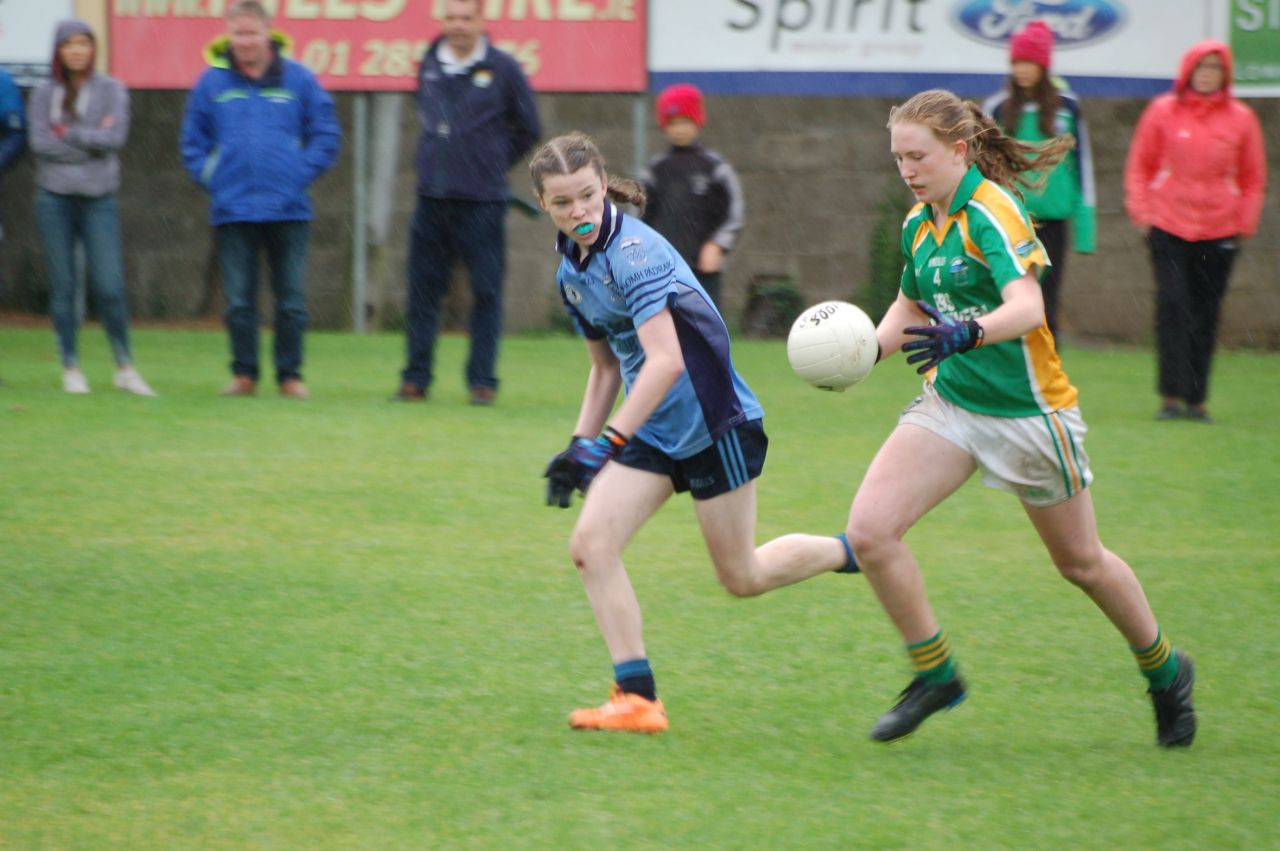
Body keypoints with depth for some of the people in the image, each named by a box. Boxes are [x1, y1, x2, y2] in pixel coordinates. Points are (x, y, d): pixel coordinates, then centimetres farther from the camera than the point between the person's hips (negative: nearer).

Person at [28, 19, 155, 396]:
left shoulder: (111, 91, 4)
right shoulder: (44, 94, 6)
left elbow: (116, 137, -8)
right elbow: (39, 142, -5)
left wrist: (68, 133, -8)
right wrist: (92, 139, -8)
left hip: (98, 199, -1)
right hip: (54, 199, 1)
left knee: (110, 287, -7)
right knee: (63, 286, 2)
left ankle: (125, 369, 4)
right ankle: (71, 369, 9)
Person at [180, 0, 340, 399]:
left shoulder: (298, 79, 2)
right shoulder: (212, 81, 4)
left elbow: (326, 135, 7)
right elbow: (193, 143, 12)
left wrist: (301, 174, -3)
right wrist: (212, 178, 0)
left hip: (288, 211, -1)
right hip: (232, 212, 1)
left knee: (292, 300, 2)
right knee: (239, 301, 3)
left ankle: (291, 374, 10)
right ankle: (244, 373, 11)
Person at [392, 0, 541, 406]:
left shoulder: (502, 68, -2)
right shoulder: (428, 64, 9)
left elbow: (529, 128, 8)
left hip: (482, 203, -4)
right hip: (432, 199, 4)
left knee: (486, 293, 0)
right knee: (421, 292, 4)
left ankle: (483, 381, 4)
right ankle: (415, 379, 10)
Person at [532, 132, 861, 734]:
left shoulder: (633, 250, -22)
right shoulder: (571, 271, 6)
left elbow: (665, 360, -31)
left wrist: (606, 443, -37)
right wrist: (578, 446, 12)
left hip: (714, 421, -8)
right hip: (653, 430, 8)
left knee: (741, 578, 2)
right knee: (590, 543, -11)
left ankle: (855, 551, 28)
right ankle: (637, 698, -10)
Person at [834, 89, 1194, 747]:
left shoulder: (992, 212, -20)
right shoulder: (919, 223, 3)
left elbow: (1027, 307, -34)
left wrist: (965, 335, -53)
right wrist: (868, 347, 0)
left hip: (1028, 411, -6)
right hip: (950, 405, 6)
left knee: (1081, 562, 10)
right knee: (869, 530, -14)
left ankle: (1164, 671, 36)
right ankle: (935, 674, 1)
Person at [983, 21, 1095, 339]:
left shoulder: (1066, 107, 0)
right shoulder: (997, 109, 1)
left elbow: (1082, 166, 4)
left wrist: (1084, 228, 2)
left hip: (1051, 222, 0)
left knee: (1045, 308, 4)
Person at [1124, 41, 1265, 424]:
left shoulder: (1240, 118, 5)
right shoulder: (1163, 111, 3)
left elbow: (1253, 177, 12)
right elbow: (1140, 165, 10)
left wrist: (1244, 223, 6)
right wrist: (1140, 210, 1)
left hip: (1220, 232, 1)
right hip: (1168, 226, -1)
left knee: (1205, 316, 3)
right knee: (1172, 305, -10)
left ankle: (1196, 399, 9)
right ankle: (1171, 394, -9)